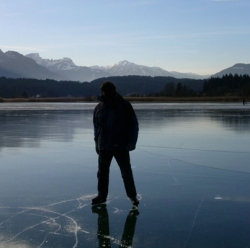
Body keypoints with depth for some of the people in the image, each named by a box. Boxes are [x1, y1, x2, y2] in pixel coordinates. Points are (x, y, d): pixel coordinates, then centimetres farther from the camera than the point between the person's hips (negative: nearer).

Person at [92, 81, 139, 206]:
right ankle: (102, 195, 23)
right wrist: (97, 143, 7)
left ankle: (132, 196, 13)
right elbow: (96, 127, 13)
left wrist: (132, 141, -10)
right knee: (102, 172, 10)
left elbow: (134, 125, -2)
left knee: (126, 173, 1)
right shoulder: (99, 107, 5)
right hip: (104, 147, 3)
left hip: (121, 146, -3)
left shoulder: (124, 105, -4)